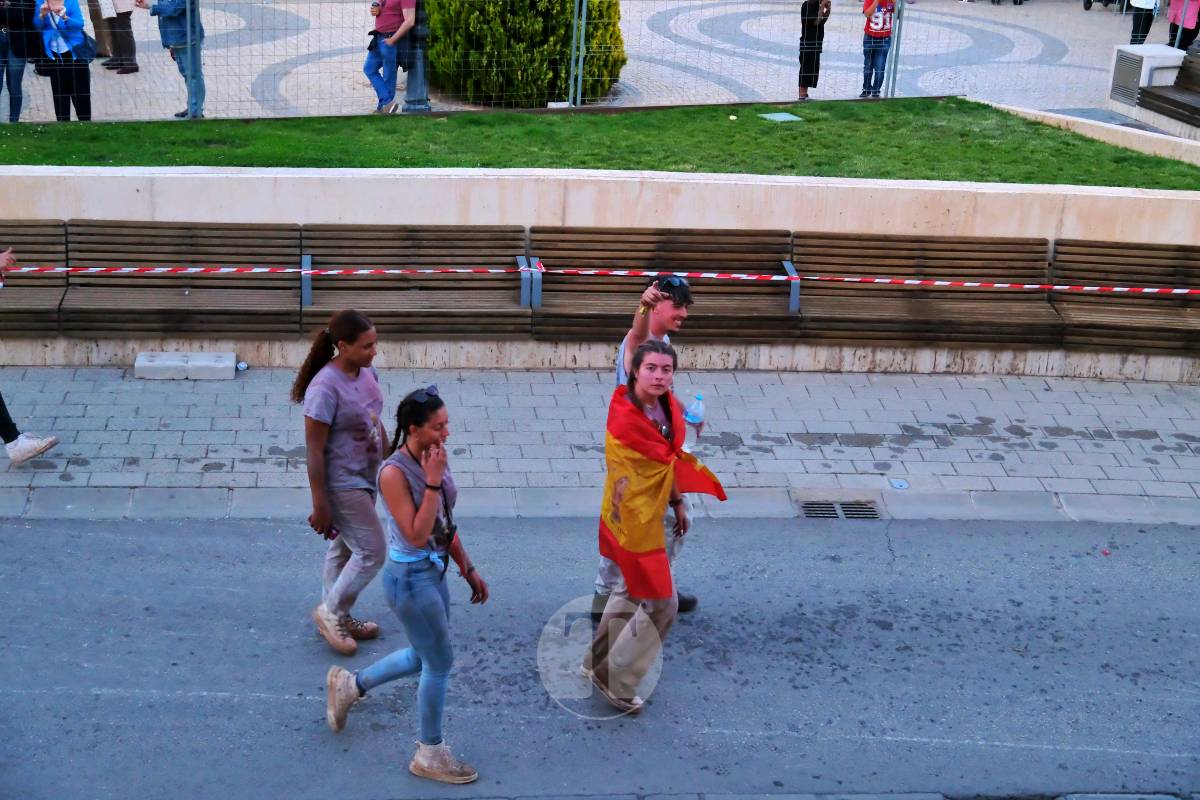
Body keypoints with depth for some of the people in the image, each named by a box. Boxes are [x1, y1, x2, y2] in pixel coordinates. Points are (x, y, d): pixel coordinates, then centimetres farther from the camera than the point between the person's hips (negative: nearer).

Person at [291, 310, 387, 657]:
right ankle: (330, 611, 15)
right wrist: (319, 504, -19)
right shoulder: (325, 388, -26)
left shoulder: (366, 372, -1)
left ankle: (338, 618, 36)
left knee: (345, 549, 20)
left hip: (365, 477, 9)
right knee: (372, 552, -3)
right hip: (341, 483, -9)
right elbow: (314, 450, -22)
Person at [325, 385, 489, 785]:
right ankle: (430, 755, 25)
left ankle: (349, 684, 44)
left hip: (434, 571, 9)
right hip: (411, 578, -9)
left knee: (425, 657, 23)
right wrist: (433, 482, -29)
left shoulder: (432, 458, 0)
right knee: (440, 664, 5)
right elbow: (416, 535, -26)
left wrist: (468, 568, 13)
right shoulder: (394, 473, -24)